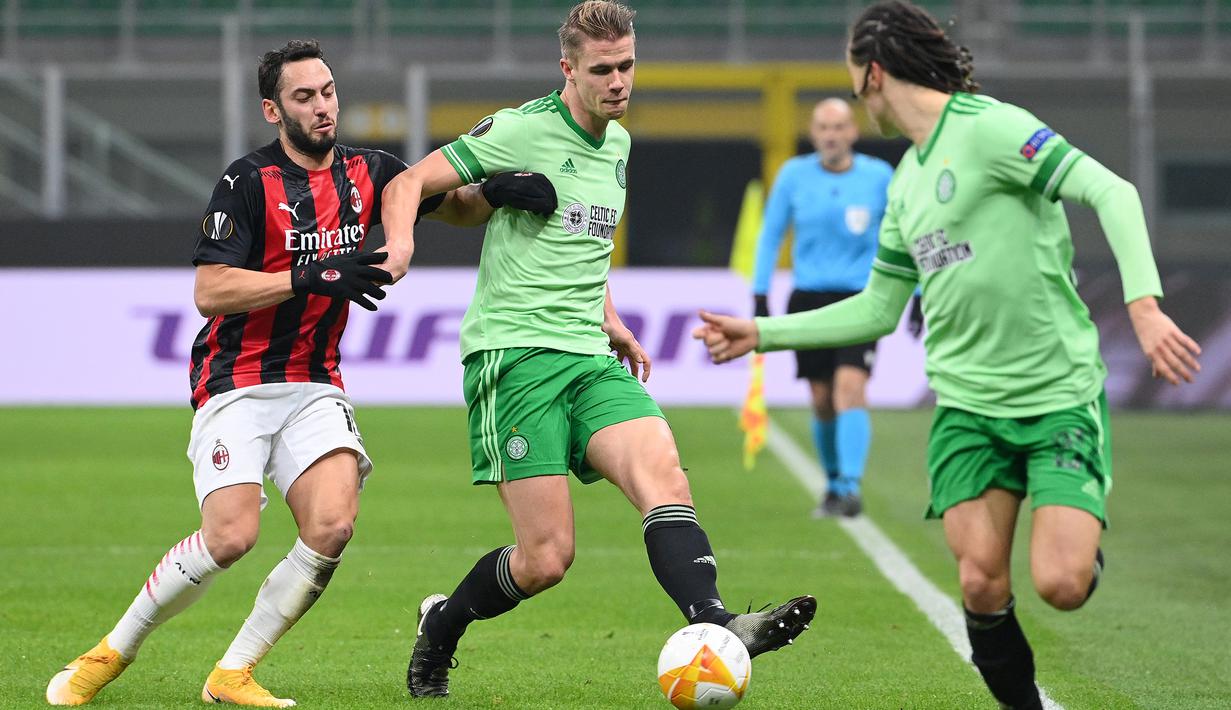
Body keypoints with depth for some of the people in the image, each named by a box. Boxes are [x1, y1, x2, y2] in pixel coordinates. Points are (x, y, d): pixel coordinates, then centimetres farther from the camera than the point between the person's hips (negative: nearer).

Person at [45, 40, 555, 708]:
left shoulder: (367, 172, 6)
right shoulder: (248, 182, -11)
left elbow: (453, 207, 18)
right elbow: (209, 291, -17)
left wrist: (494, 190, -5)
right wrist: (311, 278, -25)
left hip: (315, 386, 5)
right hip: (237, 383, -5)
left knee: (332, 527, -18)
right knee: (230, 537, -20)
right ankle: (111, 653, 3)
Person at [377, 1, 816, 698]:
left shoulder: (619, 144, 16)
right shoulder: (522, 130, -6)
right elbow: (410, 182, -7)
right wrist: (400, 243, -27)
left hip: (591, 357, 6)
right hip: (514, 354, -6)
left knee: (664, 475, -22)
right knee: (546, 558, -11)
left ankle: (715, 627, -38)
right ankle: (440, 627, 15)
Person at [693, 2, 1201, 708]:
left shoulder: (989, 127, -11)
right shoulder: (907, 181, 15)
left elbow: (1112, 193, -19)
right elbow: (878, 310, 23)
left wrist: (1145, 306, -31)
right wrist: (762, 333, 21)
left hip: (1060, 393, -6)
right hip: (968, 404, 6)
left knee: (1060, 585, -17)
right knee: (982, 585, -9)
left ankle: (1084, 539, 17)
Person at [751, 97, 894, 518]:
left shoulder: (879, 177, -1)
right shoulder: (794, 175, 3)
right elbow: (770, 235, 10)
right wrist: (760, 296, 5)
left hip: (860, 300, -2)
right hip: (809, 298, 2)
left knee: (850, 388, -19)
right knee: (821, 400, 5)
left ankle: (851, 487, -23)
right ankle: (833, 483, 23)